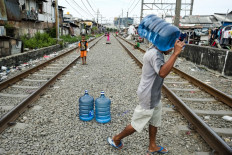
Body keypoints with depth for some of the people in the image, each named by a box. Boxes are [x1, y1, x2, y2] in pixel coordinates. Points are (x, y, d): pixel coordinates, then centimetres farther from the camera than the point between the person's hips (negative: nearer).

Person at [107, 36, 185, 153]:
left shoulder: (156, 51, 6)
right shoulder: (154, 54, -26)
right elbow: (162, 73, -42)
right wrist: (176, 53, -40)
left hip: (154, 95, 10)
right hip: (148, 97, -10)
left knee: (155, 121, 22)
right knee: (137, 124, 7)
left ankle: (152, 147, 41)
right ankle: (116, 139, 28)